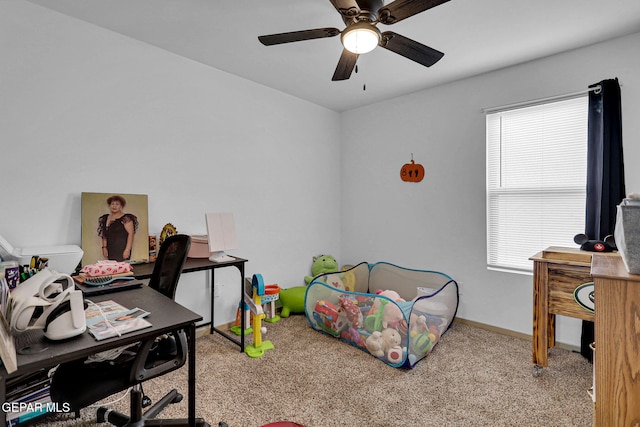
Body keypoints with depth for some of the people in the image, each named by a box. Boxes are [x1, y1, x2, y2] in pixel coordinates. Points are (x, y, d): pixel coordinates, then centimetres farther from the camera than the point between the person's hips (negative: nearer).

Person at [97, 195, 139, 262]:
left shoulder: (126, 218, -5)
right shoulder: (105, 218, 15)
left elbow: (131, 234, -10)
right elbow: (104, 235, 19)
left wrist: (127, 250, -15)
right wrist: (104, 247, 8)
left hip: (122, 251, -5)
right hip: (110, 251, 5)